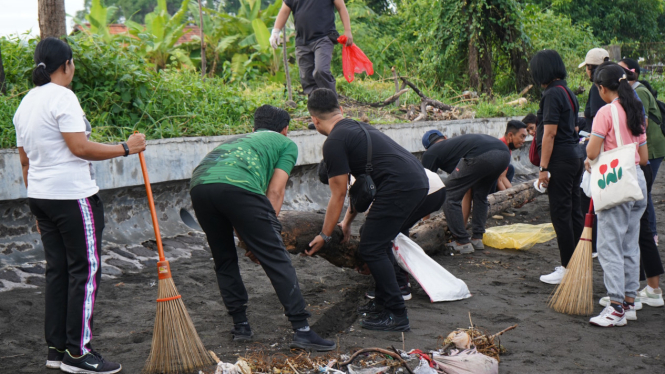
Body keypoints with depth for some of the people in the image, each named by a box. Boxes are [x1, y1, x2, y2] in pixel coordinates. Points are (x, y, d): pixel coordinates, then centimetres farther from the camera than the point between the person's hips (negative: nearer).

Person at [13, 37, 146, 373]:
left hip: (40, 195, 9)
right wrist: (125, 148, -10)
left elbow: (25, 159, 17)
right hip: (72, 196, -9)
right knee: (86, 269, -2)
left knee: (57, 269, 13)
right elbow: (81, 148, -20)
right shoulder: (62, 97, -13)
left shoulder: (25, 103, 15)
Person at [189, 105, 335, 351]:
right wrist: (265, 234, 11)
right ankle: (302, 330, -2)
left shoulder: (237, 139, 42)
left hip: (198, 185, 6)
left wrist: (248, 242, 37)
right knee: (276, 259, -1)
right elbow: (275, 191, 11)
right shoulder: (286, 144, 27)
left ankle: (240, 325, 23)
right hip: (238, 186, -6)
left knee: (224, 261, 22)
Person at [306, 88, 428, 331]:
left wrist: (324, 236, 11)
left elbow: (338, 195, 1)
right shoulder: (357, 128, 25)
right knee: (379, 243, 22)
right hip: (418, 183, 10)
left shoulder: (334, 143, -4)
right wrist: (348, 220, 38)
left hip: (400, 188, -10)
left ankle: (396, 316, 0)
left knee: (370, 249, -2)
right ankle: (384, 301, 30)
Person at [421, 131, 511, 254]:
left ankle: (462, 242, 11)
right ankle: (477, 239, 27)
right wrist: (464, 222, 54)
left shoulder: (431, 153, 22)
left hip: (480, 156, -7)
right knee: (480, 195, 30)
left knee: (450, 196, 9)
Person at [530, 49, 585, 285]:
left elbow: (550, 133, -18)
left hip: (560, 159, -10)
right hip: (575, 157, 10)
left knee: (560, 214, -5)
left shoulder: (552, 94, -13)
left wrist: (543, 168, -17)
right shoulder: (568, 92, 15)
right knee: (574, 211, 13)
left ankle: (568, 269, -1)